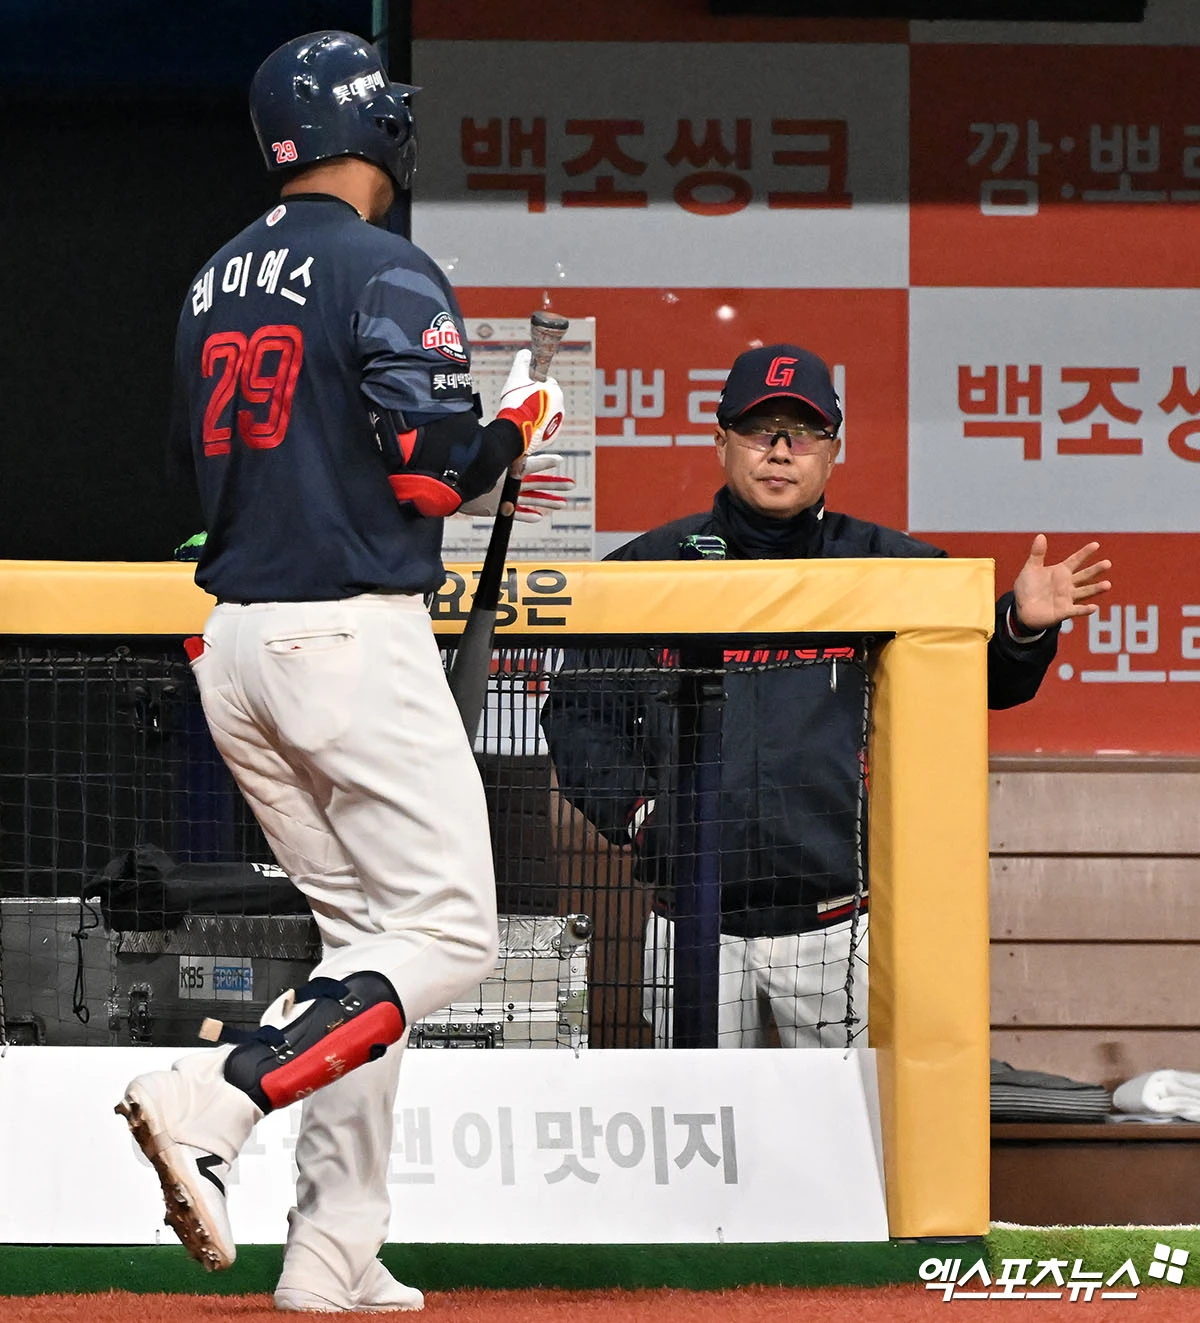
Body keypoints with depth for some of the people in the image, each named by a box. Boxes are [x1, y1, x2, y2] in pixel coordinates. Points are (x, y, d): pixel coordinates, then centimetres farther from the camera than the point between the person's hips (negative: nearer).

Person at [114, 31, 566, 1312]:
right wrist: (520, 425, 2)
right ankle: (211, 1101, -22)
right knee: (445, 933, -4)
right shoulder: (384, 272, -10)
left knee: (366, 935, 14)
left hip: (232, 648, 8)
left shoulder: (215, 282, 13)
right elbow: (434, 470, -17)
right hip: (354, 635, -8)